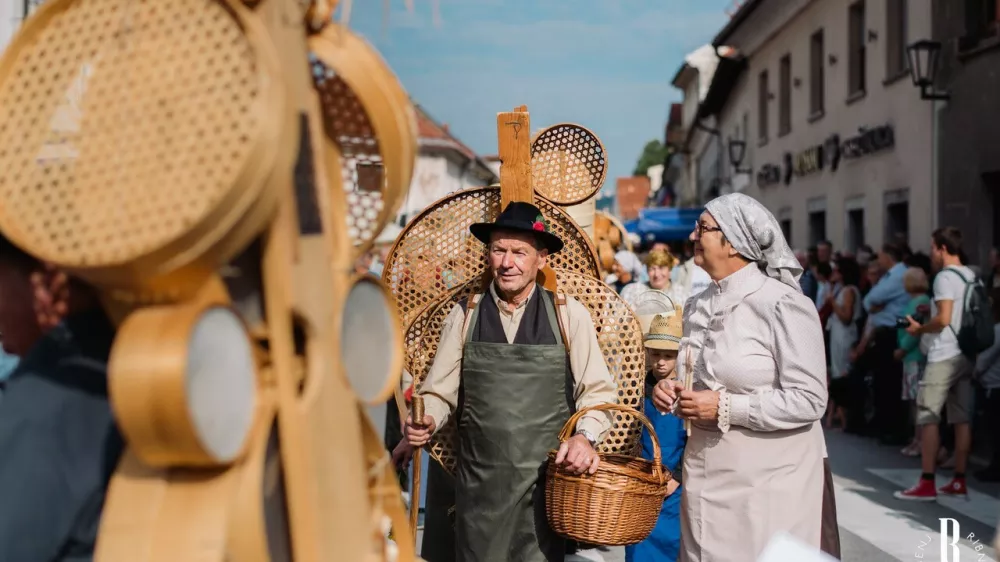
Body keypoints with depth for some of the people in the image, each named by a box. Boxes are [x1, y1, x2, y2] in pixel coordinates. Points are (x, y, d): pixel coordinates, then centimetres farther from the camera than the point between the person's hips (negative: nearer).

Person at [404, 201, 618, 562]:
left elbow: (598, 390, 3)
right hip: (479, 483, 1)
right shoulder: (464, 317, 6)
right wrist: (425, 420, -12)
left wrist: (586, 435, -14)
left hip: (546, 480, -1)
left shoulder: (569, 316, 2)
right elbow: (440, 392, 8)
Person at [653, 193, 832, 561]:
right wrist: (673, 395, 3)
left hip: (768, 474, -7)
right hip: (703, 469, 7)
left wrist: (725, 407, -20)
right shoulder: (698, 307, 11)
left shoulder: (782, 304, -14)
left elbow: (809, 401, -17)